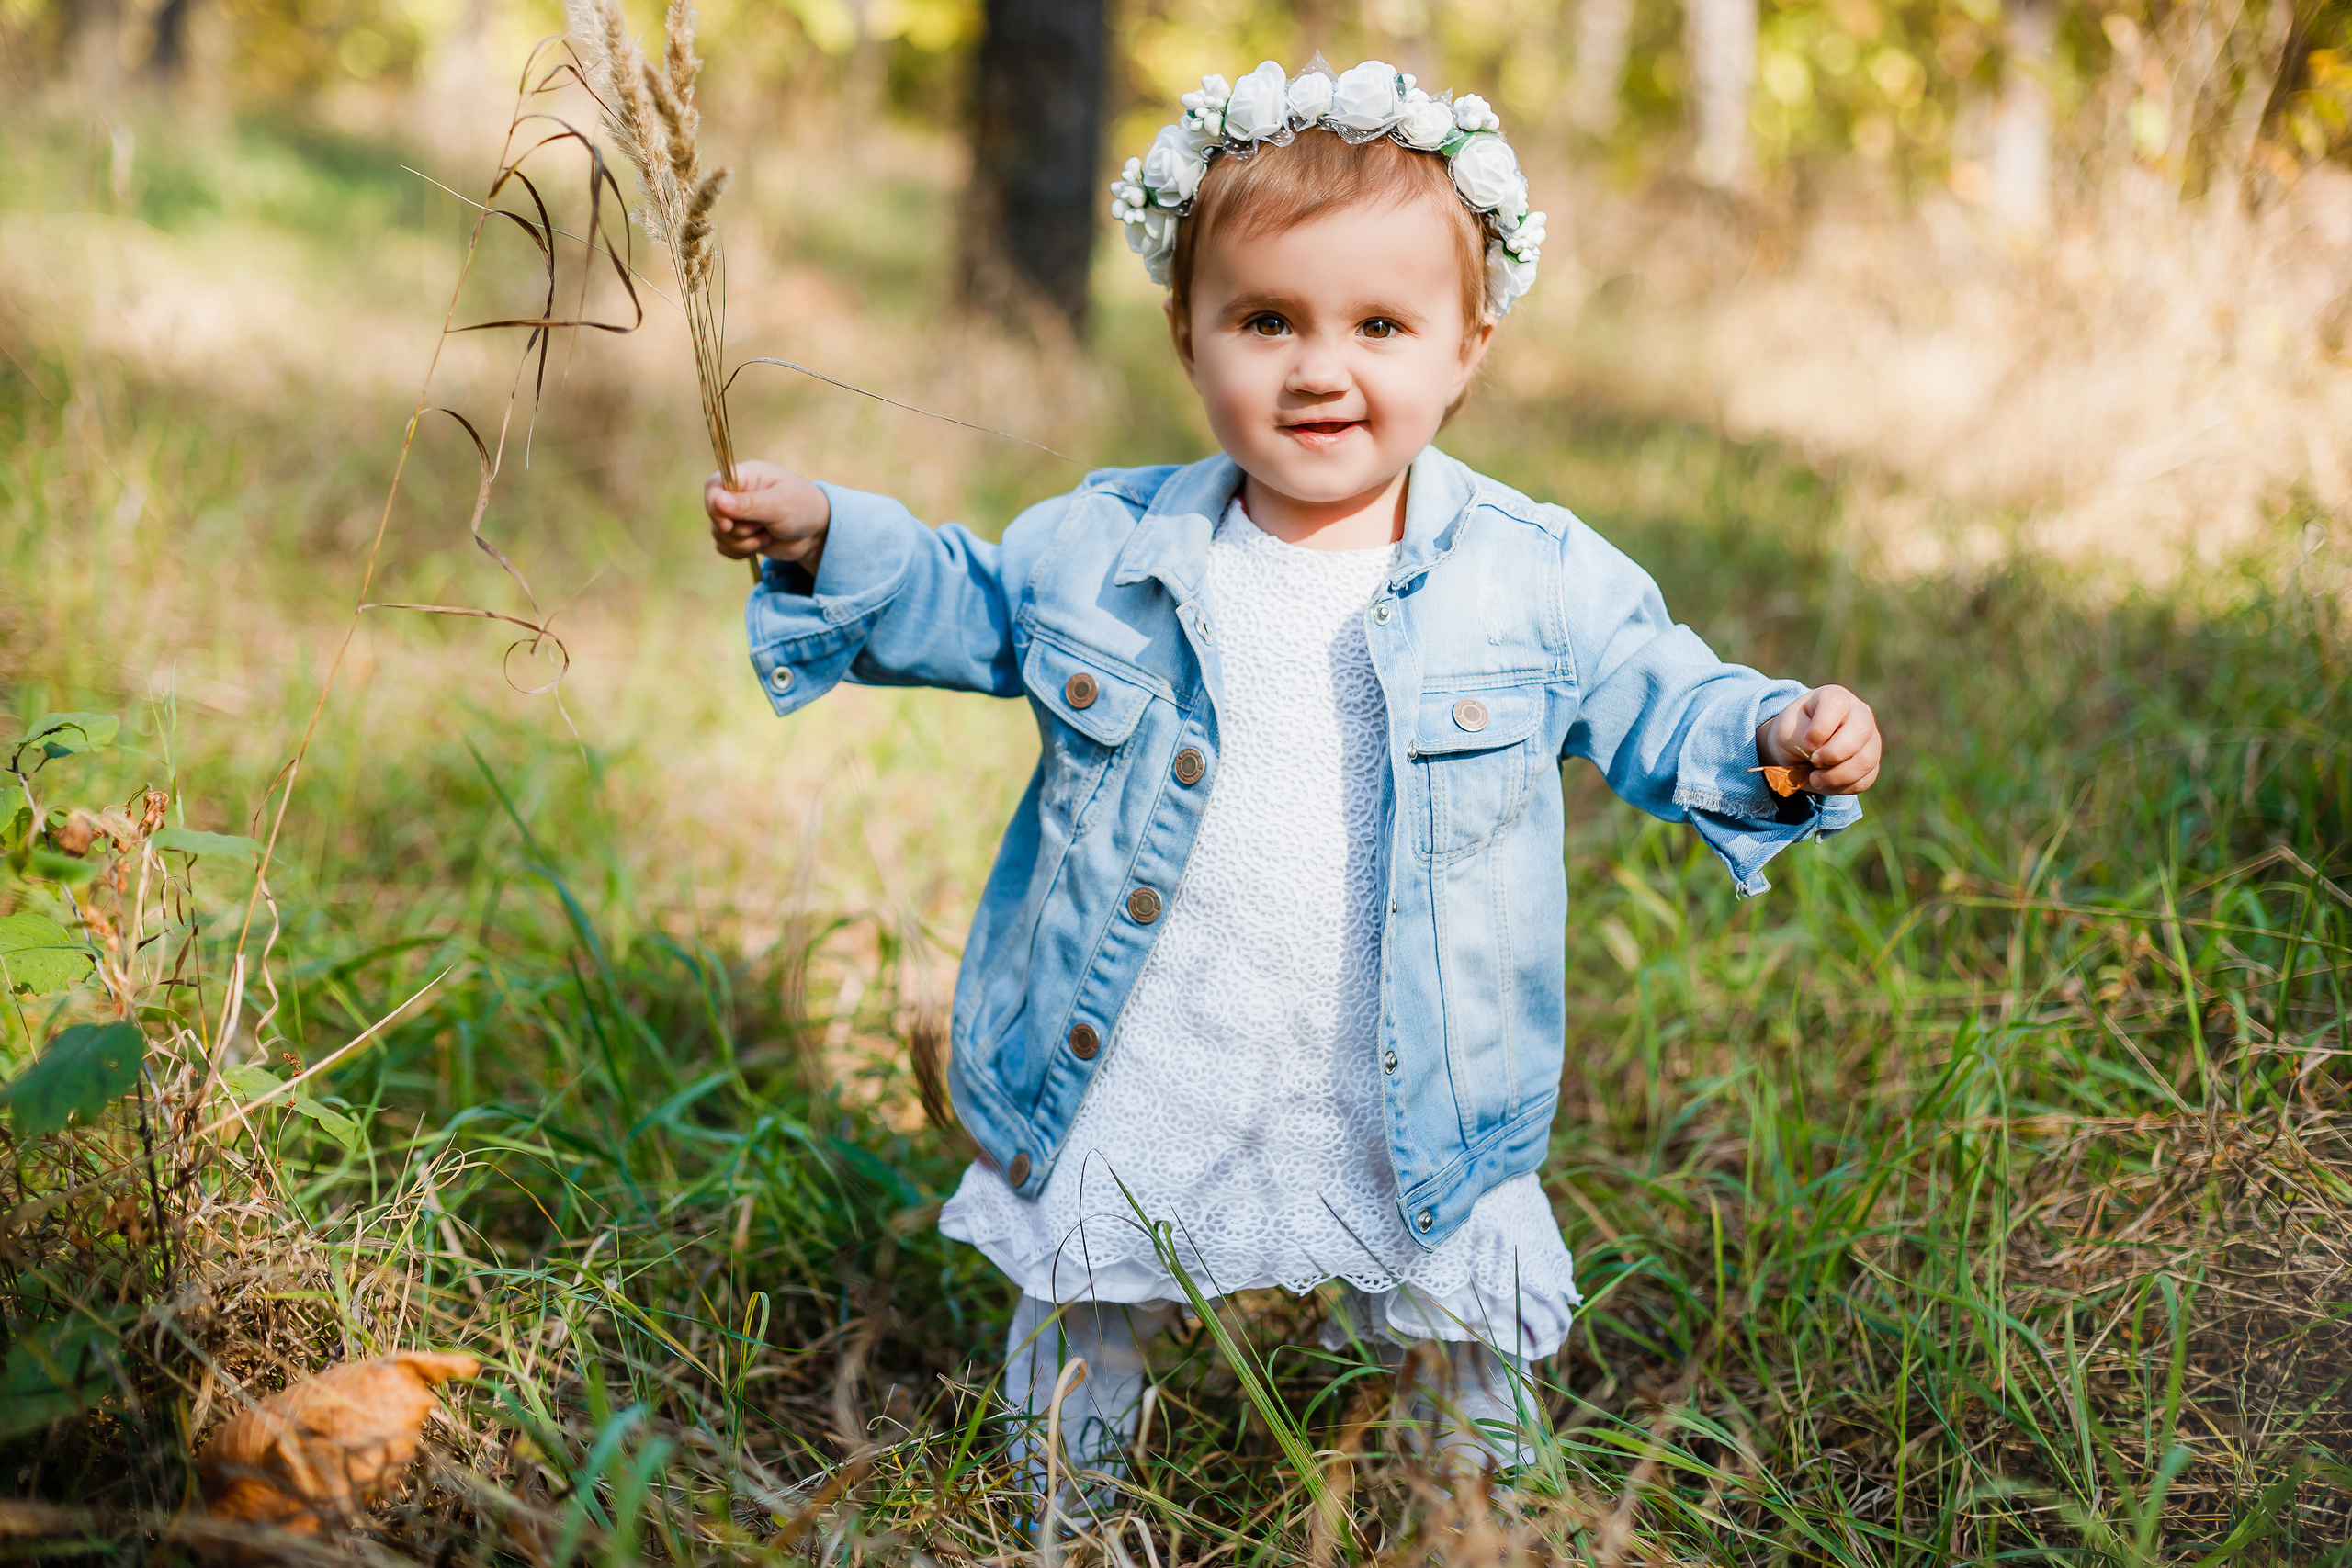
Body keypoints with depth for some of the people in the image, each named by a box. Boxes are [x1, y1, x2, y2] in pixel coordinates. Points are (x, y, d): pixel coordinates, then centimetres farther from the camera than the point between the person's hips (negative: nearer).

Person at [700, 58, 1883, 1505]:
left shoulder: (1539, 575, -7)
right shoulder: (1103, 547, -4)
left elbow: (1655, 705, 0)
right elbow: (965, 607, 11)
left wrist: (1781, 741, -17)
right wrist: (830, 543, -1)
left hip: (1417, 1113, -1)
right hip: (1136, 1088, 1)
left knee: (1470, 1333, 14)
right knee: (1083, 1329, 18)